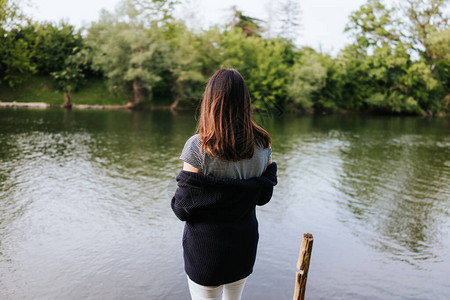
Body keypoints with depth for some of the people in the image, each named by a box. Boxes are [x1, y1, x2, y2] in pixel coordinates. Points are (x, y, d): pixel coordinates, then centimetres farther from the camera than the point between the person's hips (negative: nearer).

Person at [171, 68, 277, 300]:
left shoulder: (198, 147, -22)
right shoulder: (262, 145, -8)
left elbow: (182, 209, -18)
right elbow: (263, 198, 2)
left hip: (205, 250, -4)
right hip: (244, 246, 4)